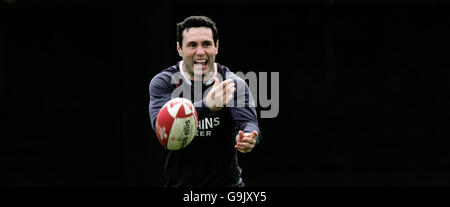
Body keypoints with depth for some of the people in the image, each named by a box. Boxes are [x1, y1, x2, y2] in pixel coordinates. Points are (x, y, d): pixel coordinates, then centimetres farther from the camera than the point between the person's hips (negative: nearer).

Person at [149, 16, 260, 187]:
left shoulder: (234, 84, -3)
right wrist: (206, 105, -38)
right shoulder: (162, 82, -6)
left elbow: (247, 121, -16)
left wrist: (248, 138, -41)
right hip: (179, 183, -2)